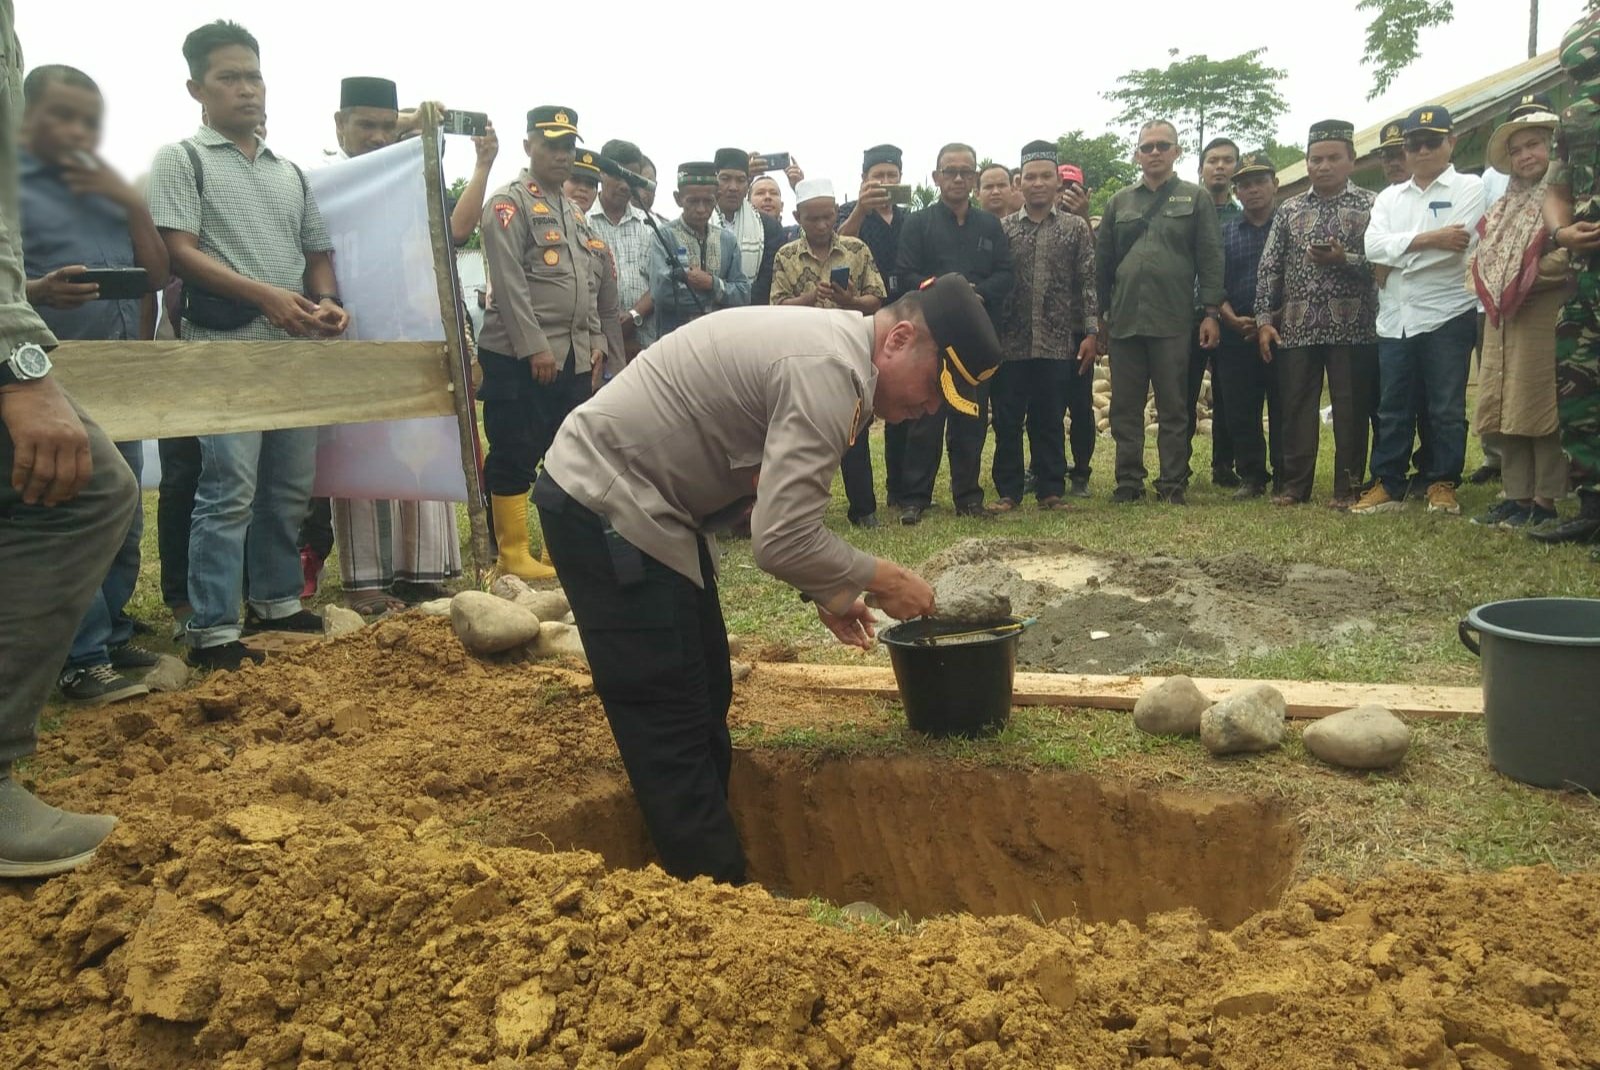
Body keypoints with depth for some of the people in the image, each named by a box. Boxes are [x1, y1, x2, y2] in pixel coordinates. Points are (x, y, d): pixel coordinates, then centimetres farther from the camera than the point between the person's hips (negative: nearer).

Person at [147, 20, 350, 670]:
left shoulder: (289, 172, 19)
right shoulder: (182, 159, 3)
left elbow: (318, 253, 21)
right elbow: (179, 251, -7)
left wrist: (327, 303, 0)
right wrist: (263, 294, -18)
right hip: (226, 349, -6)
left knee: (290, 488, 10)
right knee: (230, 492, -10)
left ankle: (275, 602, 23)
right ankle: (212, 632, -4)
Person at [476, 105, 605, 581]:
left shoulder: (572, 209, 20)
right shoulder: (509, 201, -5)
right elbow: (509, 282, -14)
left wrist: (595, 339, 11)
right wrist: (535, 347, -19)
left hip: (573, 355, 8)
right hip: (521, 355, -8)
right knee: (515, 455, -2)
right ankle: (512, 555, 5)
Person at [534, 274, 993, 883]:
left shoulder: (832, 346, 7)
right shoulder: (830, 373, -24)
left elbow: (775, 501, 16)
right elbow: (781, 542, -28)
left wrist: (827, 590, 10)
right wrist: (882, 580, -12)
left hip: (651, 507, 11)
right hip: (604, 508, -10)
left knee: (707, 702, 14)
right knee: (673, 727, -5)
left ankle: (709, 870, 26)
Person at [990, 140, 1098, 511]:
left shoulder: (1076, 228, 5)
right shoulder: (1002, 228, 6)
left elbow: (1088, 283, 2)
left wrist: (1090, 332, -4)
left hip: (1058, 343, 0)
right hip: (1010, 342, 1)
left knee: (1050, 420, 5)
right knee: (1007, 419, 3)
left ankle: (1051, 489, 15)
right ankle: (1008, 490, 12)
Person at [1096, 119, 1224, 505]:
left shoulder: (1196, 199, 8)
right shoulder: (1119, 202, 15)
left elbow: (1210, 258, 2)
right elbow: (1103, 262, 14)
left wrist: (1211, 312, -6)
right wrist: (1100, 317, 10)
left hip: (1173, 321, -3)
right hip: (1124, 320, 3)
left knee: (1173, 407, 2)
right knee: (1125, 408, 5)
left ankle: (1173, 483, 8)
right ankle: (1128, 481, 12)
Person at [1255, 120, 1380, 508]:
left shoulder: (1371, 205, 4)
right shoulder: (1289, 209, 12)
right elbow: (1269, 268, 9)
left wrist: (1344, 259, -18)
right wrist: (1265, 319, 1)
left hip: (1352, 326, -2)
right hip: (1296, 326, 3)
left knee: (1351, 409, 1)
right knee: (1295, 407, 5)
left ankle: (1348, 487, 10)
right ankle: (1294, 484, 13)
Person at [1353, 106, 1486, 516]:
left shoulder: (1469, 187, 2)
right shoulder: (1389, 197, 15)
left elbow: (1456, 247, -13)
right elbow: (1374, 247, -2)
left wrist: (1397, 254, -7)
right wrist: (1428, 239, -13)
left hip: (1447, 314, -4)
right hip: (1395, 318, 4)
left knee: (1446, 409, 2)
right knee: (1392, 409, 6)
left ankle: (1443, 484, 11)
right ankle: (1387, 486, 11)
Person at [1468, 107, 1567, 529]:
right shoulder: (1504, 207, 21)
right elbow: (1482, 257, 22)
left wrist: (1531, 275, -11)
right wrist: (1493, 288, 5)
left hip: (1544, 315, -8)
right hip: (1502, 317, 8)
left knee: (1540, 409, -7)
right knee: (1504, 413, 7)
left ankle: (1544, 501, -2)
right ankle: (1517, 496, 13)